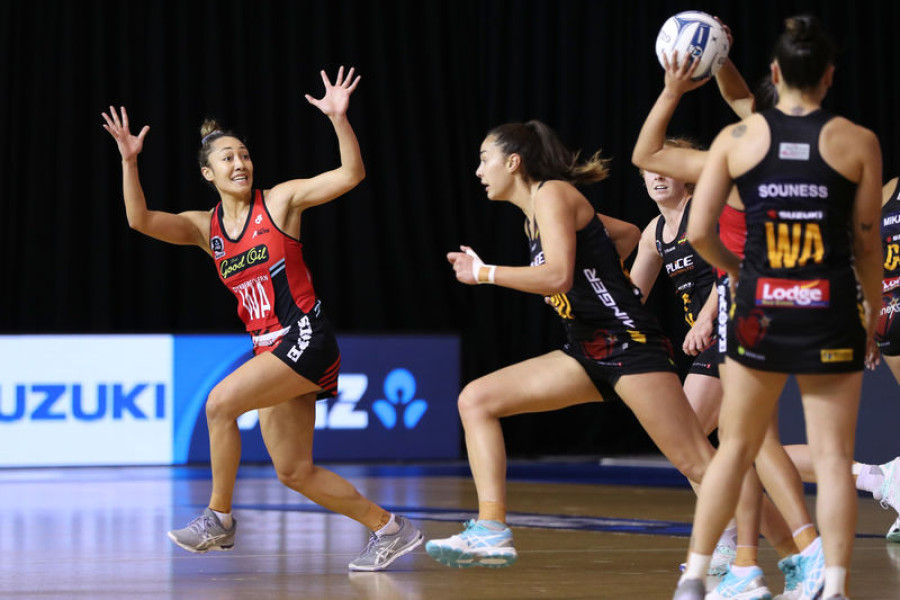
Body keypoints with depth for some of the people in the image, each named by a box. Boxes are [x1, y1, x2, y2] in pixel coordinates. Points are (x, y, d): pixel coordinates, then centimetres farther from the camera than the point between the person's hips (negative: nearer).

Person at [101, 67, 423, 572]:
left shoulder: (280, 201, -1)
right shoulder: (205, 227, 11)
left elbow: (351, 175, -10)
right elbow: (141, 220, -3)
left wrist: (339, 118, -23)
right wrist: (129, 161, -16)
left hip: (306, 337, -7)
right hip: (270, 349, 7)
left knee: (221, 402, -23)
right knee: (295, 472, 6)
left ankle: (220, 519, -10)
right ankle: (389, 529, 19)